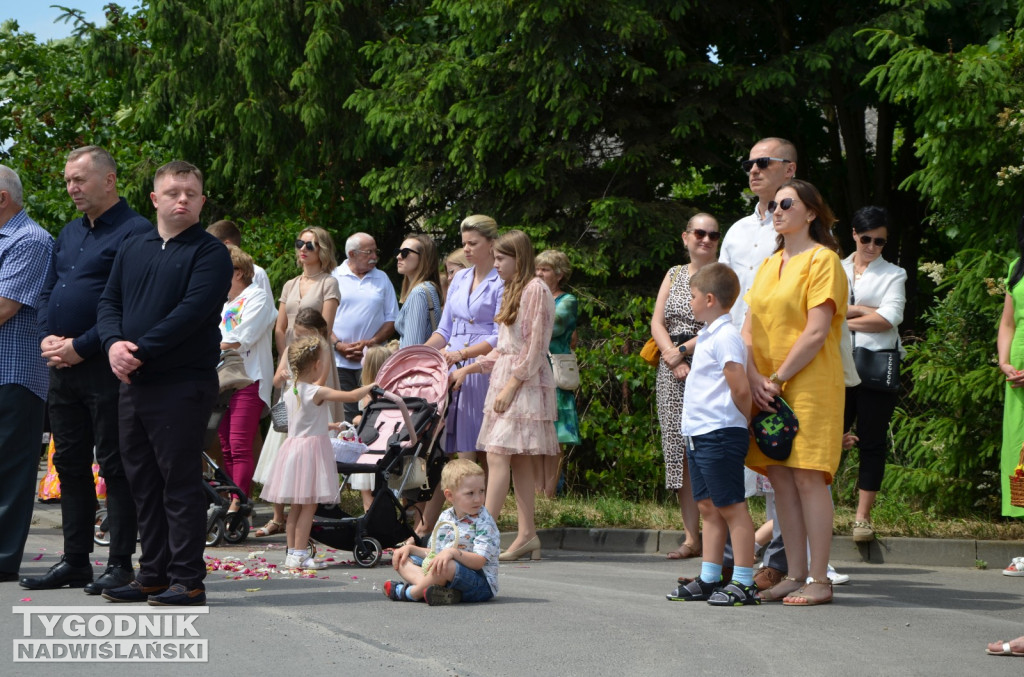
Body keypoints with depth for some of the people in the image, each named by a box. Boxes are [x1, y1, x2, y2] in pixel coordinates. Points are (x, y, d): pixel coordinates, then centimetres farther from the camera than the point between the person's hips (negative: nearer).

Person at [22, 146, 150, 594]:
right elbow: (48, 292, 20)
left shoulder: (135, 232, -9)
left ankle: (121, 564, 2)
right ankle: (75, 561, 18)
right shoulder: (70, 234, 19)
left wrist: (80, 346, -17)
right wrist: (47, 337, 1)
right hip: (63, 368, 8)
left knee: (116, 466, -3)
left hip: (104, 368, -8)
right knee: (70, 464, 11)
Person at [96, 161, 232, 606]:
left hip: (183, 385, -7)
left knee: (180, 482, -5)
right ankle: (153, 574, 20)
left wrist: (141, 351, -19)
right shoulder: (132, 249, 15)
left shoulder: (210, 253, -5)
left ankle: (187, 580, 1)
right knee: (143, 483, 11)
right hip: (134, 383, 7)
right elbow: (108, 302, 10)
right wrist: (114, 342, -10)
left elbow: (191, 313, -16)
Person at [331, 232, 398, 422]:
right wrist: (338, 345, -9)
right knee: (344, 418, -4)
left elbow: (392, 320, 10)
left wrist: (371, 342, -6)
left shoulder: (382, 279, 13)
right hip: (339, 361, -1)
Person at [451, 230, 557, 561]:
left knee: (498, 455, -14)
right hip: (506, 379, 9)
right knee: (518, 459, 5)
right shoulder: (513, 291, 20)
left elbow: (534, 347, -15)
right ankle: (527, 534, 5)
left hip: (525, 382, -9)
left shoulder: (535, 289, -9)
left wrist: (510, 386, -18)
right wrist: (467, 369, 17)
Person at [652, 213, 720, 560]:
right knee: (679, 453, 2)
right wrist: (672, 356, -6)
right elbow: (657, 322, 10)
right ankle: (691, 537, 5)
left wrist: (683, 350, -11)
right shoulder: (674, 275, 17)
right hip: (673, 374, 5)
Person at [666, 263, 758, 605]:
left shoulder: (725, 337, -15)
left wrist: (744, 423, -8)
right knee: (708, 507, 13)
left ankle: (743, 583, -4)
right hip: (698, 436, 10)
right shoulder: (706, 336, 17)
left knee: (731, 508, -7)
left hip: (720, 434, -10)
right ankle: (709, 579, 18)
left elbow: (740, 389, -20)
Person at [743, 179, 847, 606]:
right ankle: (795, 574, 9)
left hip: (809, 384, -7)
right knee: (780, 477, 4)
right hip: (766, 388, 7)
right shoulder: (768, 265, 17)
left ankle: (819, 580, -5)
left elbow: (816, 332, -13)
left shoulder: (822, 260, -5)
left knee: (808, 476, -9)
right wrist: (754, 377, -4)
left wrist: (778, 379, -13)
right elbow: (748, 329, 12)